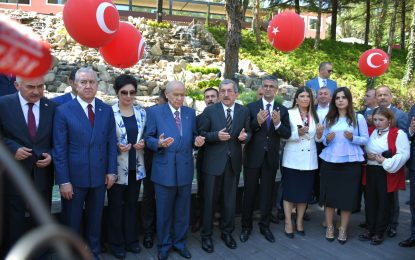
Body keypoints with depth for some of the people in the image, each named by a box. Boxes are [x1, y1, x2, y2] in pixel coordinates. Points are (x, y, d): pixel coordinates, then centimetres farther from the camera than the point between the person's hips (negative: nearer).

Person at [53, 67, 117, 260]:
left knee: (95, 220, 17)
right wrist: (63, 180, -12)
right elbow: (59, 149, -9)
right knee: (72, 222, 12)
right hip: (74, 177, -3)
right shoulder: (63, 111, -7)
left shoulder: (107, 110, 3)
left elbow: (111, 143, 5)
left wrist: (111, 171, -1)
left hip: (99, 176, 3)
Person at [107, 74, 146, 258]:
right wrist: (116, 146, -23)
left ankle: (131, 239, 31)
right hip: (117, 167, -4)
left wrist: (143, 143, -8)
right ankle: (116, 243, 25)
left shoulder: (141, 113, 4)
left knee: (132, 204, 16)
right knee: (116, 205, 9)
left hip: (136, 166, 4)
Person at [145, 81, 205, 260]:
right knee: (164, 211, 10)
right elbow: (148, 138, -3)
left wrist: (197, 141, -10)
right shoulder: (155, 112, -3)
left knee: (182, 210, 15)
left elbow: (193, 137, 12)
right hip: (164, 169, -3)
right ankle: (164, 244, 29)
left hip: (185, 169, 3)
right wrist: (158, 143, -23)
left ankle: (180, 242, 33)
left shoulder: (190, 113, 8)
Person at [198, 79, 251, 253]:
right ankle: (206, 234, 23)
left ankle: (227, 232, 33)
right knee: (210, 199, 7)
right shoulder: (209, 111, -5)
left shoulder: (244, 111, 3)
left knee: (230, 199, 15)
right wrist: (216, 135, -22)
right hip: (213, 161, -3)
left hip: (234, 162, 3)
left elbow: (248, 132, 8)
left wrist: (245, 136, -15)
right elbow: (200, 134, -5)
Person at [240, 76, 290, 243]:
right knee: (249, 193, 10)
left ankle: (265, 226, 29)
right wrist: (257, 122, -24)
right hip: (253, 157, -2)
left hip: (271, 158, 2)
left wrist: (278, 123, -21)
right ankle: (246, 226, 25)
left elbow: (287, 134, -3)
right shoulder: (251, 107, -2)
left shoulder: (282, 110, 4)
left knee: (267, 193, 13)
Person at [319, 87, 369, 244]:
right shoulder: (328, 119, 10)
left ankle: (343, 229, 16)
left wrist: (353, 138, -18)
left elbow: (366, 139, 1)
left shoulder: (358, 118, 2)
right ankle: (329, 227, 19)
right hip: (330, 162, 2)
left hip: (351, 162, -2)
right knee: (329, 195, 5)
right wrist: (327, 140, -10)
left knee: (348, 196, 2)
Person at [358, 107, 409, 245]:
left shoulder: (398, 134, -8)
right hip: (370, 172, 5)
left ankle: (379, 233, 17)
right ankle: (370, 230, 25)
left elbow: (404, 154, -14)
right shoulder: (369, 131, 10)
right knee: (370, 202, 11)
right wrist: (367, 155, -3)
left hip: (388, 174, -5)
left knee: (383, 203, 5)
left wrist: (386, 162, -22)